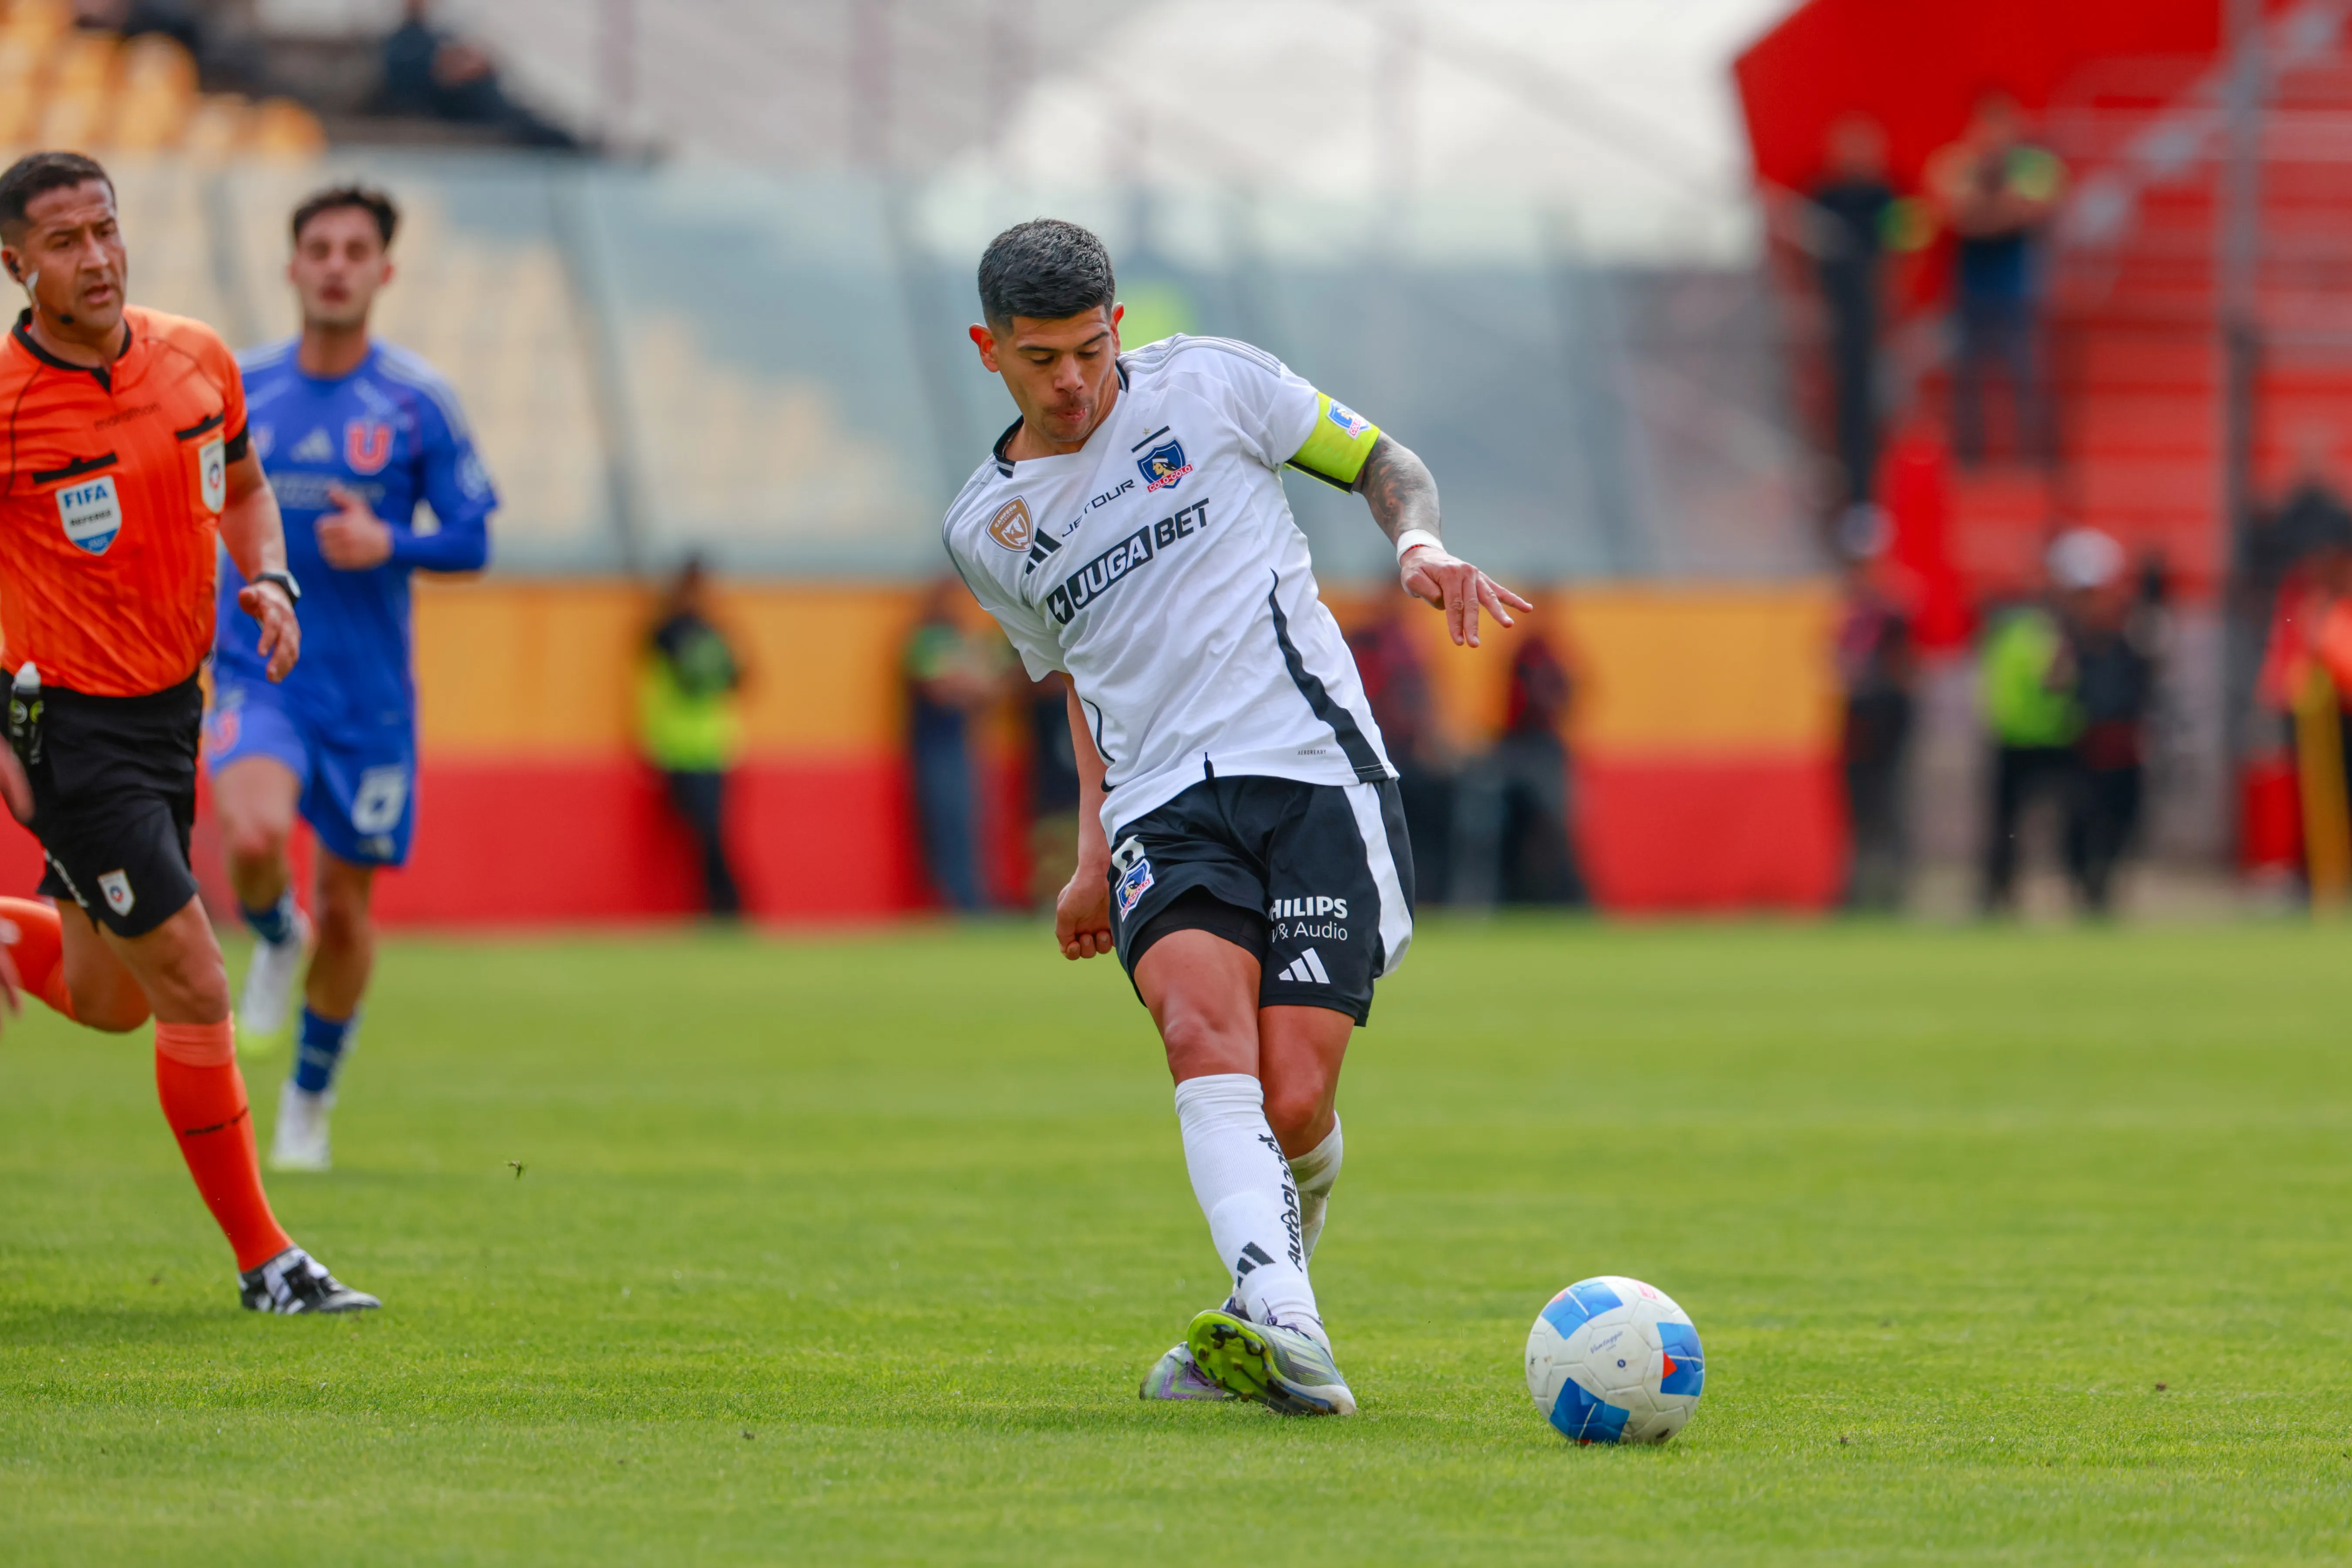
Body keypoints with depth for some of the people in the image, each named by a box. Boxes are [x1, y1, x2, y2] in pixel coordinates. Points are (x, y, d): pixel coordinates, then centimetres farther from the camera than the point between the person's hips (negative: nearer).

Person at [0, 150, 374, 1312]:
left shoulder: (196, 359, 0)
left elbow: (243, 485, 18)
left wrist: (267, 580, -2)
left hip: (173, 708, 7)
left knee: (107, 1000, 17)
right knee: (194, 989, -9)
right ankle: (262, 1262, 1)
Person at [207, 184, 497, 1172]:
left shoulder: (419, 403, -3)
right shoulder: (236, 389, 2)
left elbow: (472, 539, -2)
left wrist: (387, 544, -20)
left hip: (368, 691, 0)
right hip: (257, 673, 0)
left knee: (346, 906, 7)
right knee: (253, 839, -29)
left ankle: (309, 1102, 30)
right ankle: (275, 940, 8)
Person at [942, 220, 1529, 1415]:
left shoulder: (1208, 385, 8)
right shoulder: (984, 531, 18)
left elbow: (1377, 459, 17)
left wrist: (1421, 543, -5)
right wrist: (1095, 849, 24)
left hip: (1313, 775, -2)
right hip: (1163, 812, 2)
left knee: (1294, 1108, -13)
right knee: (1206, 1031, -29)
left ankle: (1254, 1326, 19)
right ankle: (1283, 1321, -47)